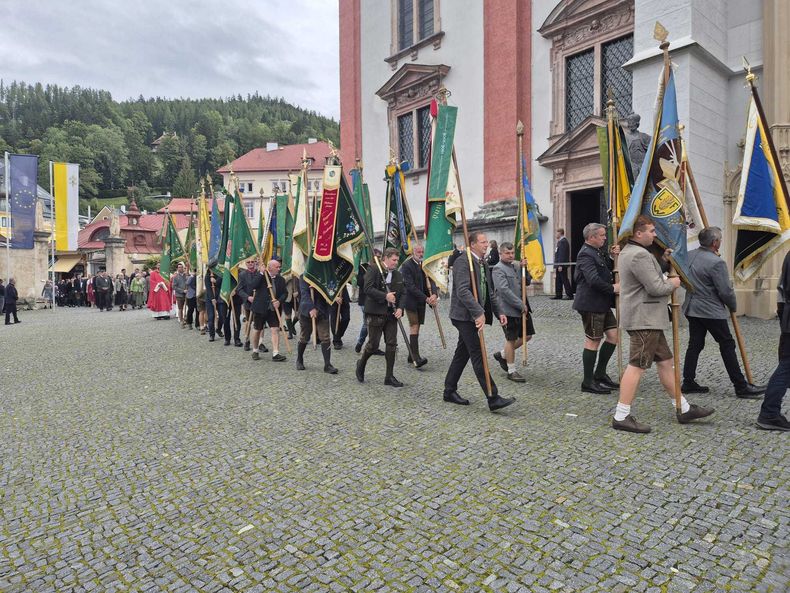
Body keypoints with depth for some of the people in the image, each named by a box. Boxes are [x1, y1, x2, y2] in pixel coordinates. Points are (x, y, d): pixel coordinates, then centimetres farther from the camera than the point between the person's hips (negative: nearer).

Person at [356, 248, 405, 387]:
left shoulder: (397, 274, 12)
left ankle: (389, 376, 14)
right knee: (373, 344, -1)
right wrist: (385, 296, -24)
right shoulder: (374, 269, -6)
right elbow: (368, 288, -17)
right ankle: (361, 364, 28)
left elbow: (402, 293, 14)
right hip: (376, 313, -6)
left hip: (391, 313, 6)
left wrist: (400, 308, -3)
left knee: (392, 344, 4)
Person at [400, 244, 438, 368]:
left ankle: (412, 356, 15)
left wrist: (434, 294, -18)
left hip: (421, 302, 6)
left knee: (416, 327, 9)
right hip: (410, 301, -6)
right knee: (414, 327, -12)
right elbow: (410, 286, -17)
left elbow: (430, 281, 3)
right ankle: (416, 357, -15)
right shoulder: (406, 265, -10)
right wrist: (426, 298, -20)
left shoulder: (424, 265, 11)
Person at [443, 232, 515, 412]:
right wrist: (479, 313, -30)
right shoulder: (462, 262, -14)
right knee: (478, 356, -8)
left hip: (473, 316, 9)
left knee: (462, 353, 14)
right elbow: (463, 291, -25)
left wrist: (498, 312, 10)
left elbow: (490, 291, 20)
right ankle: (493, 398, -6)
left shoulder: (483, 263, 15)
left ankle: (450, 391, 25)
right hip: (464, 315, -9)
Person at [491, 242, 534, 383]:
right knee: (511, 339, 2)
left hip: (522, 308, 8)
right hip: (509, 310, -8)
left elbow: (527, 282, 19)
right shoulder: (498, 269, -12)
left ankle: (502, 355, 29)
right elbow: (504, 290, -21)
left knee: (527, 335, 14)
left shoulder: (515, 267, 14)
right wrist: (521, 305, -19)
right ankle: (511, 371, 16)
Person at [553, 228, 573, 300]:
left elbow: (562, 254, -21)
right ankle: (558, 295, 16)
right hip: (559, 265, 10)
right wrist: (556, 265, 19)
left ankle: (569, 295, -2)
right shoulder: (560, 241, 18)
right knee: (558, 280, 11)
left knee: (564, 280, -6)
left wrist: (560, 265, -23)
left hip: (562, 265, -10)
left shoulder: (563, 241, -14)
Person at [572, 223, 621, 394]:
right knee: (593, 340, -3)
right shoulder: (586, 254, -16)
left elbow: (609, 269, 21)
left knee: (613, 335, 11)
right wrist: (612, 288, -15)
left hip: (602, 304, 10)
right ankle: (588, 382, 7)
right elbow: (594, 280, -26)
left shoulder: (597, 253, 17)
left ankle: (600, 374, 21)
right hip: (590, 304, -10)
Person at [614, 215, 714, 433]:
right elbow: (656, 288, -21)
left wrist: (662, 260, 14)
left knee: (665, 361, 17)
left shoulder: (630, 251, 16)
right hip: (644, 319, -11)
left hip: (648, 319, 11)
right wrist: (673, 283, -1)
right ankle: (621, 417, -5)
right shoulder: (639, 255, -19)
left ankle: (684, 409, 28)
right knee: (637, 366, -9)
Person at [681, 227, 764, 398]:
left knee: (695, 345, 11)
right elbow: (726, 291, -14)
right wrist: (733, 306, 3)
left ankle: (688, 383, 13)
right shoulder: (716, 263, -18)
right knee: (727, 345, 2)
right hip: (712, 311, -7)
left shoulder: (689, 255, 3)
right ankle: (741, 386, 9)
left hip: (692, 309, 7)